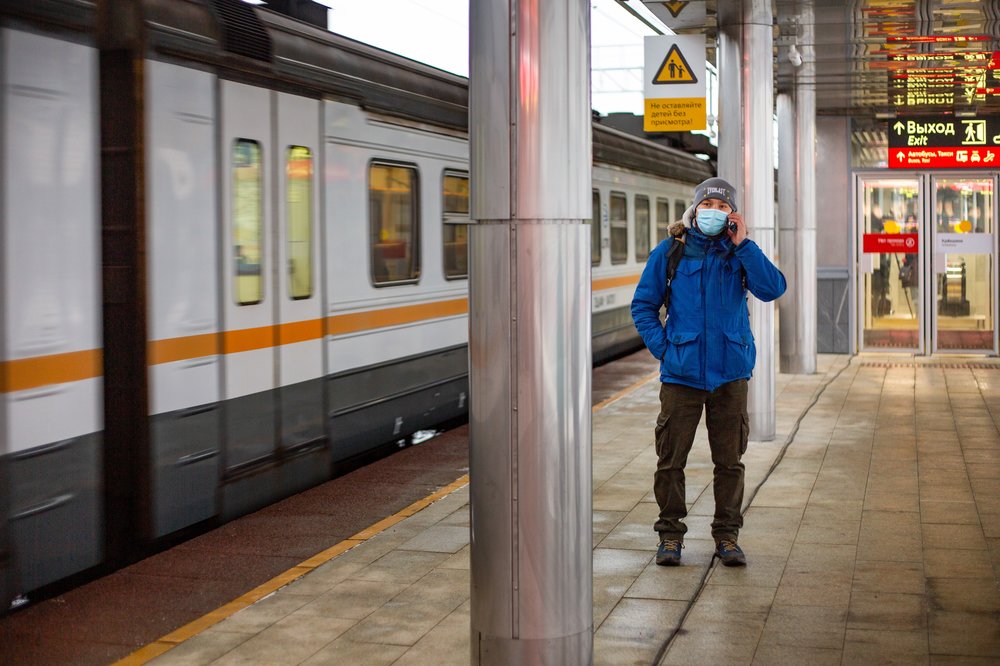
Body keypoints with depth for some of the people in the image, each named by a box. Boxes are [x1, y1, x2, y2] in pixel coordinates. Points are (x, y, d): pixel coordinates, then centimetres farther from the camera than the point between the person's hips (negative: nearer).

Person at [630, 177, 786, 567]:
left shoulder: (740, 253, 6)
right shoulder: (670, 251, 1)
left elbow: (773, 289, -11)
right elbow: (643, 305, 6)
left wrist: (742, 245, -13)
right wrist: (662, 347, -4)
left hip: (730, 373, 1)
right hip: (681, 372, -1)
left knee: (730, 460, 8)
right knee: (671, 459, 2)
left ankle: (727, 535, 19)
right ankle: (670, 534, 16)